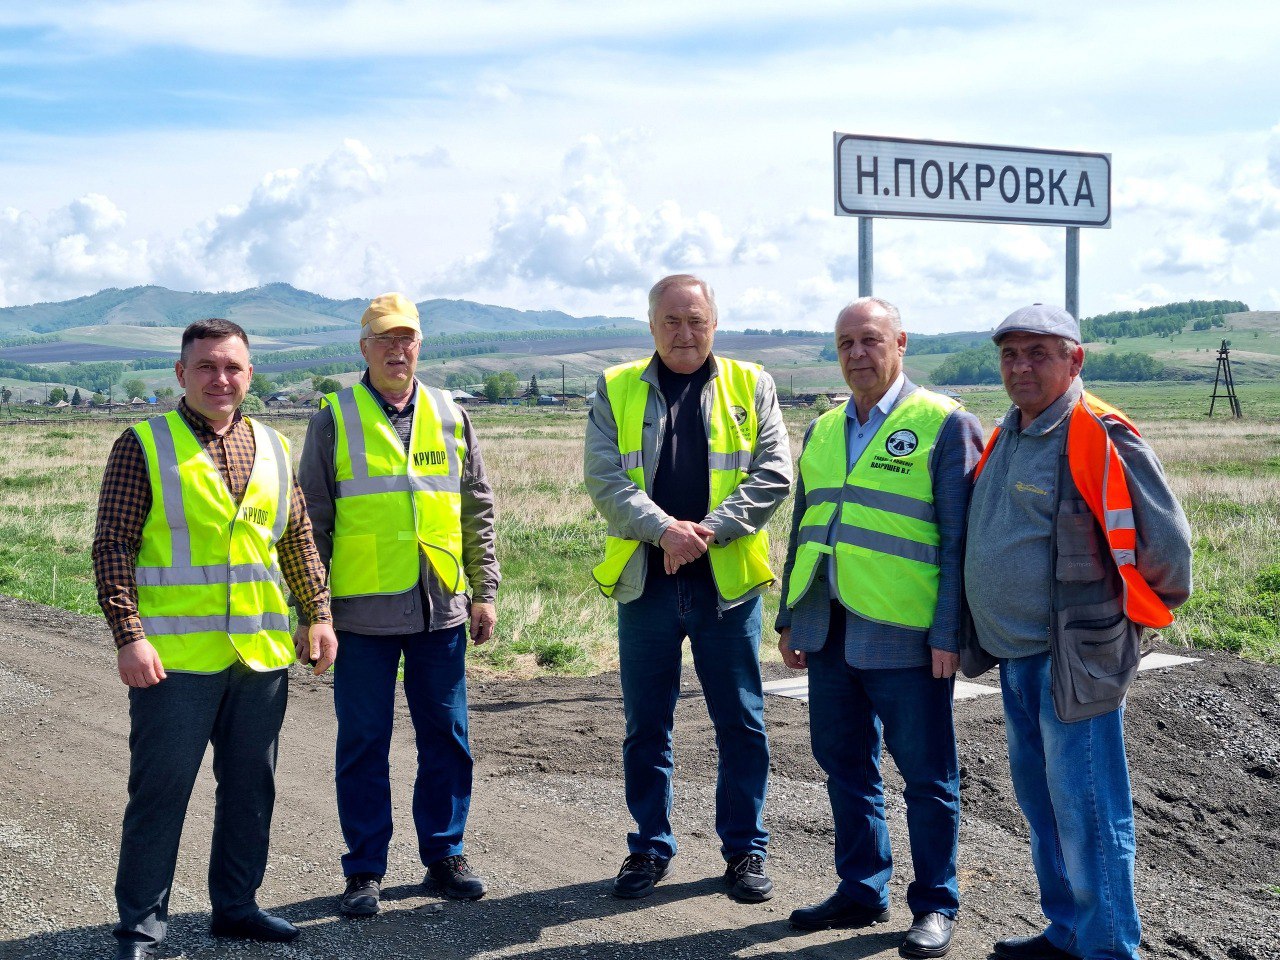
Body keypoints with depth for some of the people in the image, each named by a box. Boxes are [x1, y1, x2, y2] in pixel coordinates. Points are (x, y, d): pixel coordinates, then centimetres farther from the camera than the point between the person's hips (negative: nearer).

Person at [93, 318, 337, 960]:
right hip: (175, 658, -5)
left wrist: (318, 614, 9)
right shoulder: (144, 445, -3)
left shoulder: (272, 448, 11)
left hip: (262, 655, 5)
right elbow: (112, 546, -7)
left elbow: (298, 539, 17)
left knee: (251, 788, 13)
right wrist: (128, 635, -15)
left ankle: (235, 905, 29)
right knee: (159, 792, 1)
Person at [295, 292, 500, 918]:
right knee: (364, 743, 3)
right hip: (363, 610, -2)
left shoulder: (450, 417, 10)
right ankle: (365, 871, 15)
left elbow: (477, 511, 14)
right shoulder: (334, 420, 2)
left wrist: (484, 590, 9)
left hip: (441, 608, 3)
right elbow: (313, 520, 3)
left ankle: (444, 855, 22)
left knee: (445, 737, 8)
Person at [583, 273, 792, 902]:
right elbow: (603, 478, -5)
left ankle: (745, 848, 21)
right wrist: (664, 529, -19)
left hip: (727, 582, 0)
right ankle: (650, 847, 24)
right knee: (646, 727, 10)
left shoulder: (751, 387, 6)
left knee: (741, 723, 7)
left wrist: (710, 529, -16)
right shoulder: (616, 390, 6)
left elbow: (773, 473, -3)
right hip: (644, 583, 1)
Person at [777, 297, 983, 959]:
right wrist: (790, 619, 17)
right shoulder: (823, 430, 15)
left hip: (904, 633, -6)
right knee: (844, 763, 14)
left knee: (925, 774, 4)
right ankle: (862, 891, 29)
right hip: (829, 630, 6)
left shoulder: (944, 424, -4)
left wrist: (948, 633, -13)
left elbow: (959, 538, -8)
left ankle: (935, 905, 18)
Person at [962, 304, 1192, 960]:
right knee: (1041, 803, 18)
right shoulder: (1003, 438, 12)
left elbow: (1165, 540, -13)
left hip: (1074, 659, -9)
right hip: (1017, 656, 9)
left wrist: (1139, 610, 0)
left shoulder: (1099, 436, -15)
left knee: (1085, 812, -4)